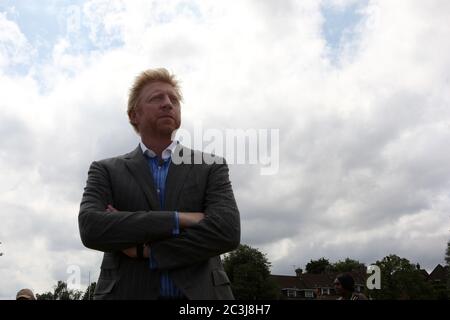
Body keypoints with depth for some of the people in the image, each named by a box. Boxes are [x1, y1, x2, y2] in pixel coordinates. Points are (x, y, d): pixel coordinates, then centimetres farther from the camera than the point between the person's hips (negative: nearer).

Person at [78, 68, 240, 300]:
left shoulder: (211, 167, 4)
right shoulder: (106, 171, 5)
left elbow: (227, 231, -10)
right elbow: (90, 228, -12)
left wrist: (146, 250, -11)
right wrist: (177, 219, -16)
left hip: (199, 292, 0)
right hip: (126, 293, 0)